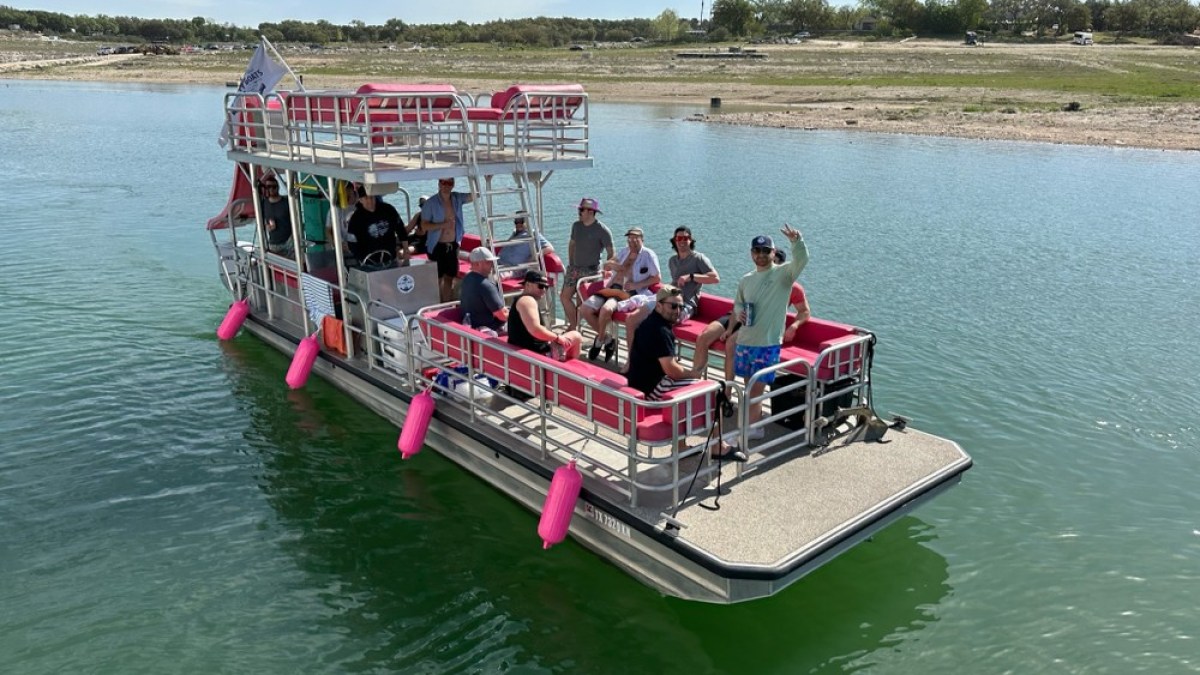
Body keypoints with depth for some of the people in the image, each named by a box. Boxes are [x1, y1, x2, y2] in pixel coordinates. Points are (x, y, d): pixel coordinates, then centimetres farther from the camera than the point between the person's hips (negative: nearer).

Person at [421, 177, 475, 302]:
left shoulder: (457, 198, 3)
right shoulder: (431, 203, -10)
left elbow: (474, 195, -5)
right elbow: (424, 225, -11)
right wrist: (443, 225, -22)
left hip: (452, 245, 5)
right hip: (437, 246, -5)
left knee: (450, 278, 12)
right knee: (437, 279, 1)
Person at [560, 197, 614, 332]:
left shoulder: (602, 230, -11)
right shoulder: (576, 225, 8)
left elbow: (611, 254, -8)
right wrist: (570, 264, 14)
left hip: (590, 270, -7)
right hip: (574, 268, 7)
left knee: (580, 301, -11)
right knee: (564, 296, 0)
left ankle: (573, 327, 5)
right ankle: (573, 326, 11)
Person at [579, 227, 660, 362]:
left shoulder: (648, 255, 5)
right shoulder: (624, 251, 22)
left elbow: (657, 277, 2)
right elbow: (606, 266, 27)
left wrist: (637, 285, -8)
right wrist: (611, 264, 3)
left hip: (629, 293, -7)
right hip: (611, 288, 7)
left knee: (606, 309, -37)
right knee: (584, 309, -14)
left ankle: (600, 340, -10)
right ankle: (607, 339, 1)